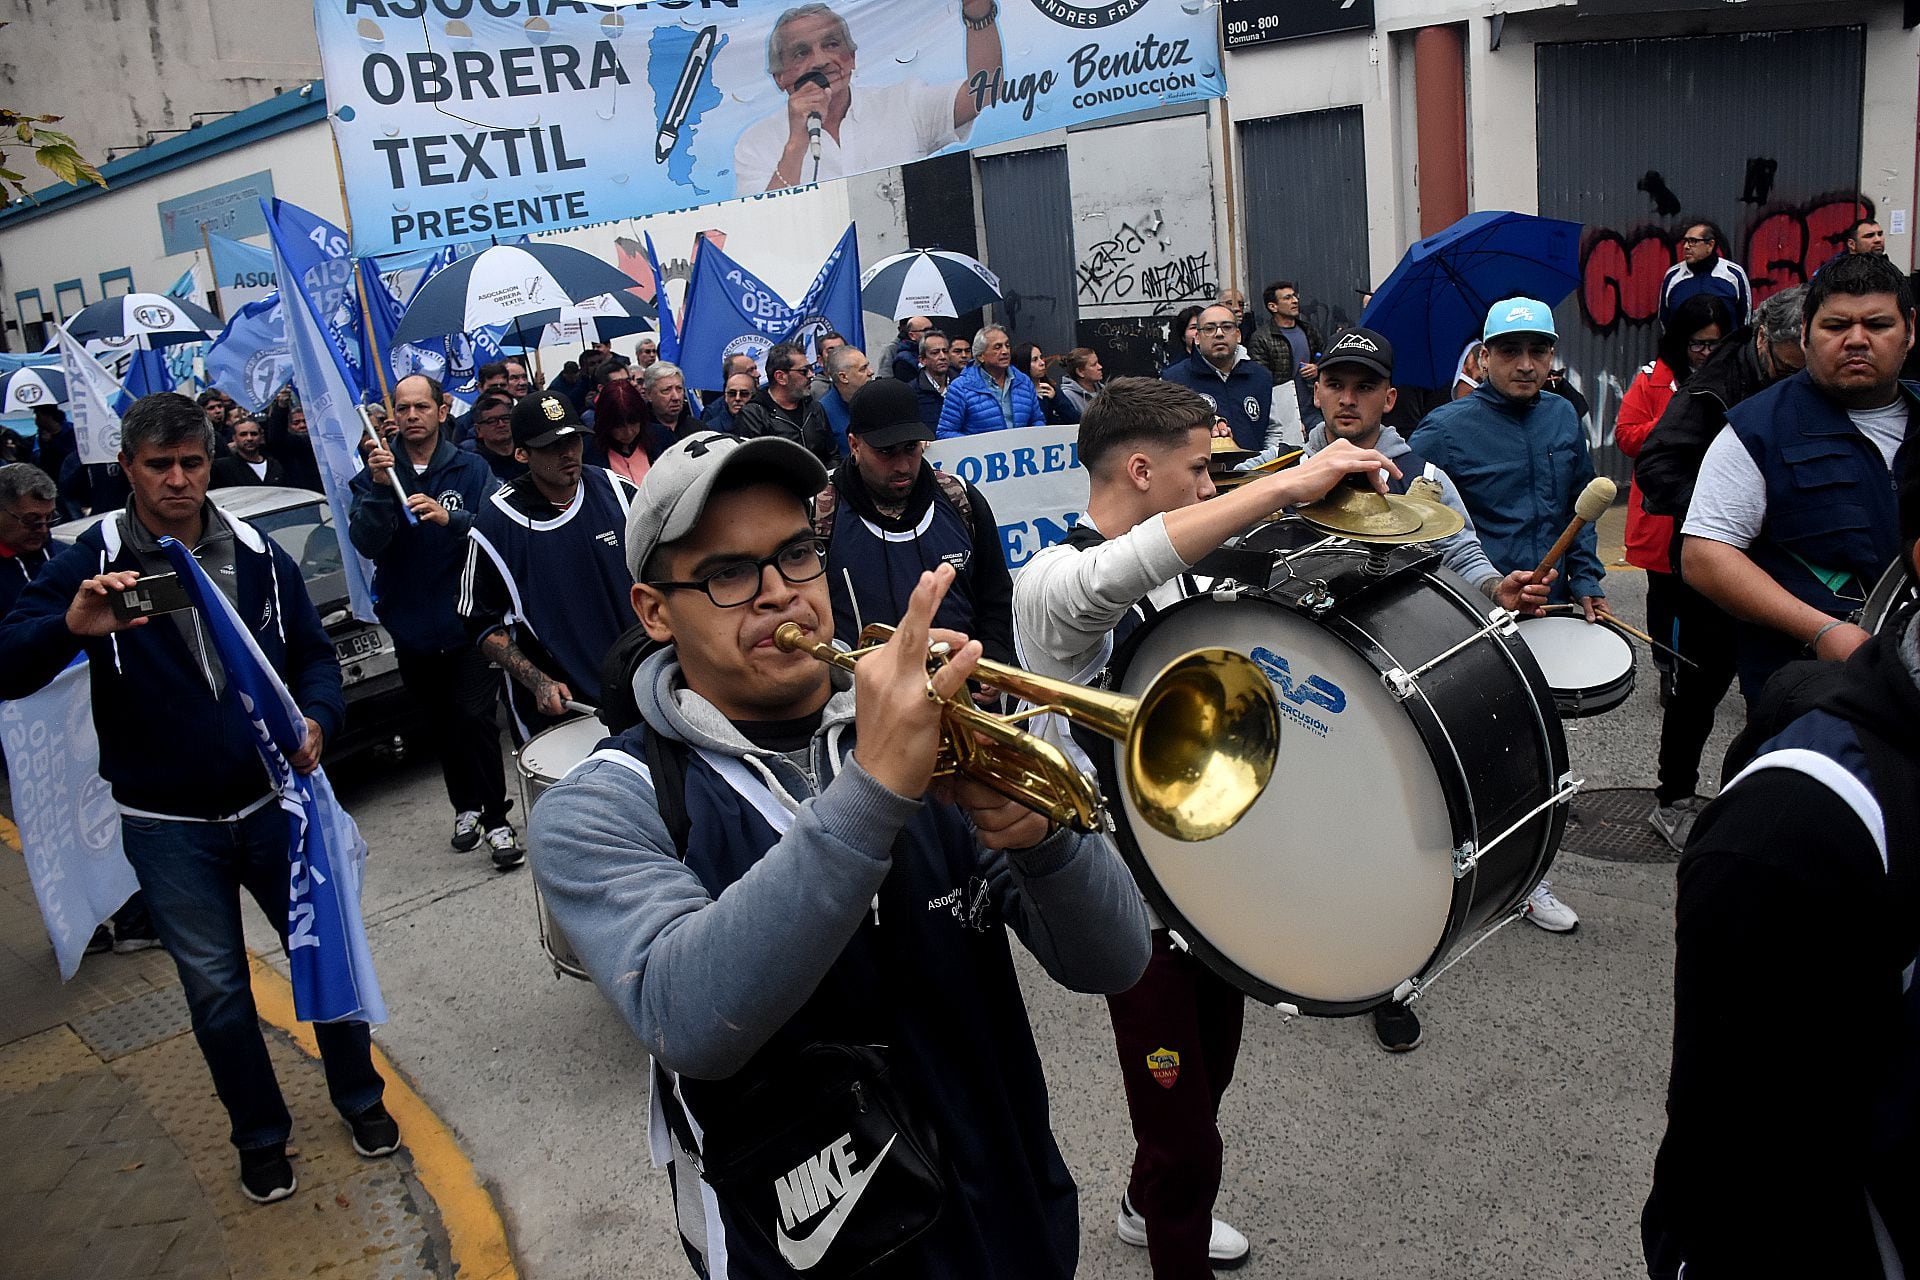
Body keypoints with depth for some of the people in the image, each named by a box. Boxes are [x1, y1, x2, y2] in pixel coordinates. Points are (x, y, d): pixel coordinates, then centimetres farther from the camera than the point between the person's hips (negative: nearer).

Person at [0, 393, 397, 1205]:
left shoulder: (259, 556, -1)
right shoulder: (90, 567, -7)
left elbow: (315, 655, 6)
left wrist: (317, 719, -15)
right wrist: (70, 627, -37)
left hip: (274, 803, 2)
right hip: (168, 828, -1)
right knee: (217, 991, 10)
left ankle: (359, 1097, 34)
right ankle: (260, 1137, 32)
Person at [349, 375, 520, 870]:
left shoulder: (471, 469, -1)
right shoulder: (374, 475, 3)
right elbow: (366, 543, -9)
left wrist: (450, 518, -28)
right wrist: (379, 489, -22)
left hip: (466, 618, -3)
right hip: (411, 624, 3)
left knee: (474, 719, -8)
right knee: (440, 724, 13)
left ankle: (496, 818, 0)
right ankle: (466, 806, 29)